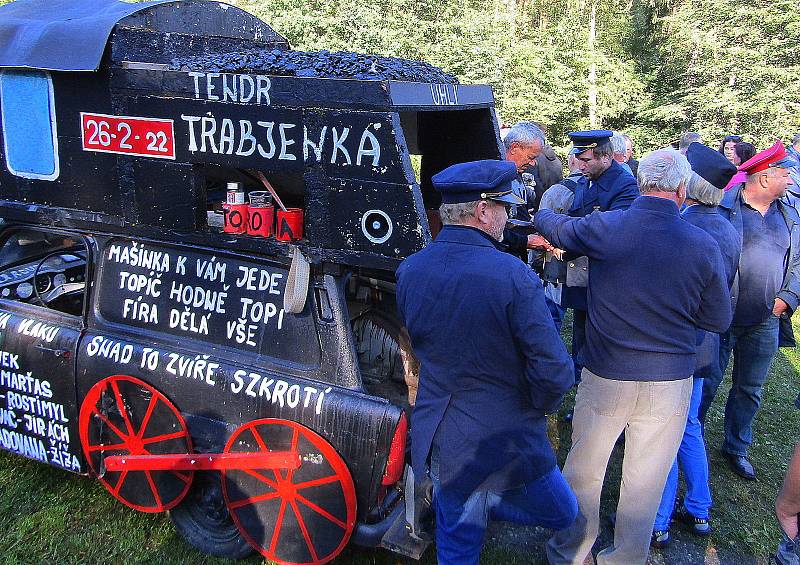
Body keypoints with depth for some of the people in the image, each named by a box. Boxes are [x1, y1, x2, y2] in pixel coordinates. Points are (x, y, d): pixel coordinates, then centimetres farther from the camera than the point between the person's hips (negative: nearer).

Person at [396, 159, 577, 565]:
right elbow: (554, 372, -18)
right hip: (505, 441, -5)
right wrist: (537, 407, 1)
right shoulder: (512, 276, -20)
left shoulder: (408, 271, -3)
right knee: (561, 515, 23)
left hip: (438, 441, 6)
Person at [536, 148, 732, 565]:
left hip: (605, 377, 0)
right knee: (646, 481, 16)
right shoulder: (703, 246, -11)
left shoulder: (602, 227, -13)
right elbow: (719, 320, -1)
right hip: (671, 382, 1)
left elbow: (558, 229, 9)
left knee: (583, 470, 18)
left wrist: (540, 215, 32)